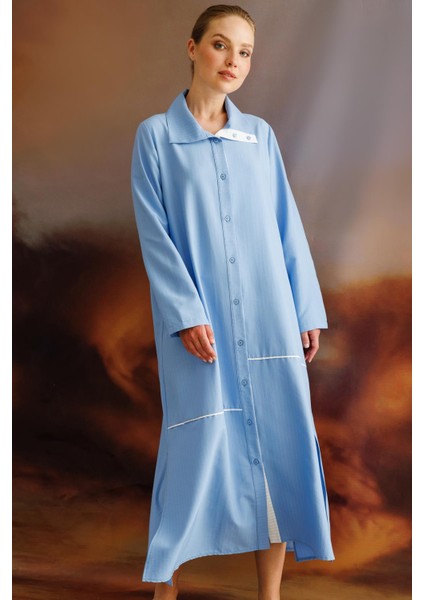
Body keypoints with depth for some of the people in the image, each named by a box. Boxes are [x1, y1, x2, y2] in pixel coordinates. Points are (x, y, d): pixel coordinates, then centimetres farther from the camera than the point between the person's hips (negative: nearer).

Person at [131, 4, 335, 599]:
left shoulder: (260, 135, 12)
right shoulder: (156, 134, 4)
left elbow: (288, 227, 10)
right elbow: (155, 235, -3)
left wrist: (308, 310, 5)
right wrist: (186, 314, -12)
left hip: (269, 319, 3)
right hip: (198, 321, -3)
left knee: (281, 445, 4)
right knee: (195, 448, 1)